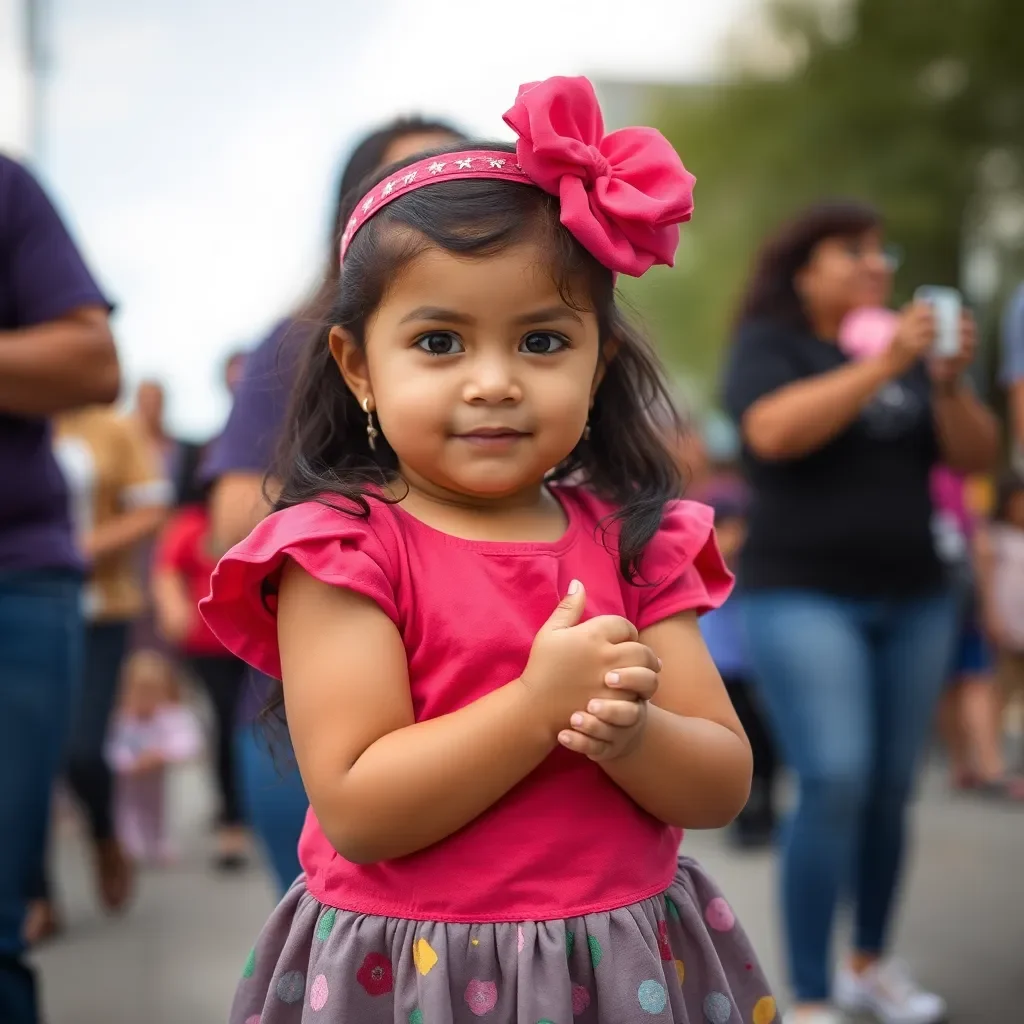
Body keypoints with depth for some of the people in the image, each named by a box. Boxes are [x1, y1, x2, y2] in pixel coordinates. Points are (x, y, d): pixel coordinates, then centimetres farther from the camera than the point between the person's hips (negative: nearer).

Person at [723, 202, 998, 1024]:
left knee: (891, 791, 6)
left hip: (915, 600, 5)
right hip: (804, 597, -5)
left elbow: (975, 458, 6)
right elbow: (775, 431, -20)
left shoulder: (906, 354, 13)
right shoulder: (768, 343, -1)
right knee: (835, 786, -15)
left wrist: (950, 383, -11)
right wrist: (880, 367, -24)